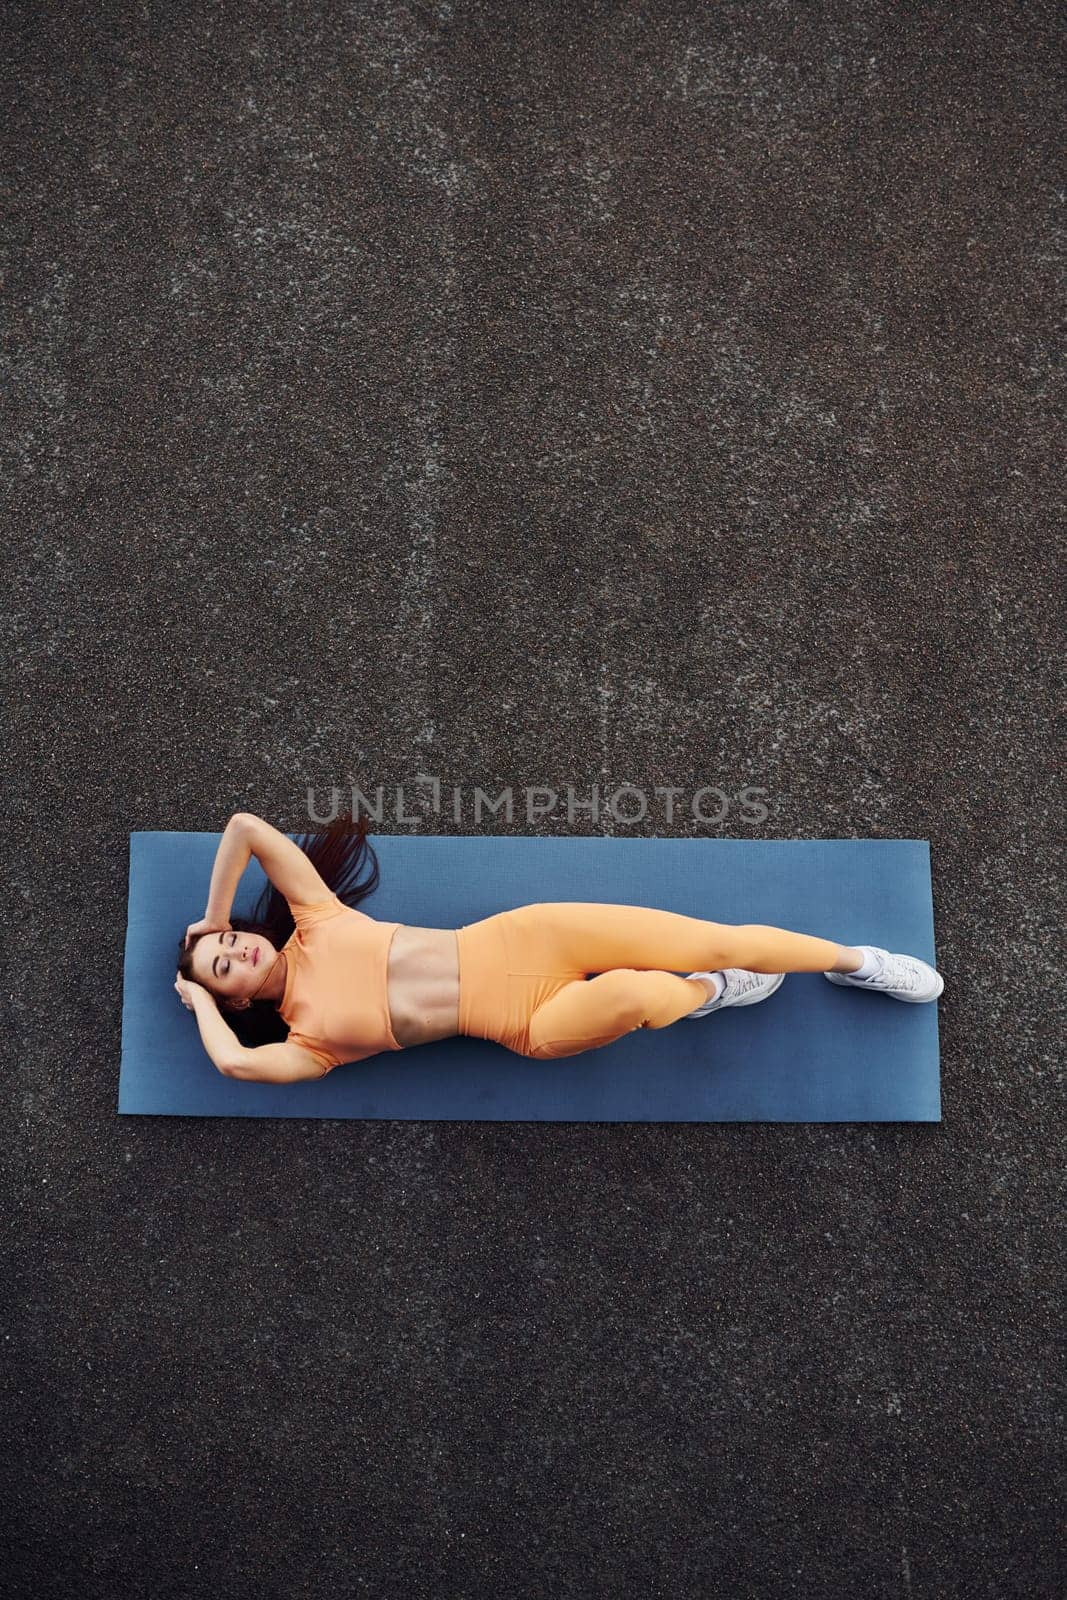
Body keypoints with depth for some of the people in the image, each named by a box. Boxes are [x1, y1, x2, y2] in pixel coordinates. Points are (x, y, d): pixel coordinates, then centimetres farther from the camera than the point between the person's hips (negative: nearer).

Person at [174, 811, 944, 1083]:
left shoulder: (315, 924, 6)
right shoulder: (307, 1036, 0)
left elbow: (248, 825, 2)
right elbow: (237, 1061, -20)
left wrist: (214, 916, 10)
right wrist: (201, 1000, -4)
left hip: (516, 938, 2)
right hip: (528, 1024, -2)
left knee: (718, 940, -10)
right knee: (636, 993, -33)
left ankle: (856, 960, 15)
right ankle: (706, 993, 5)